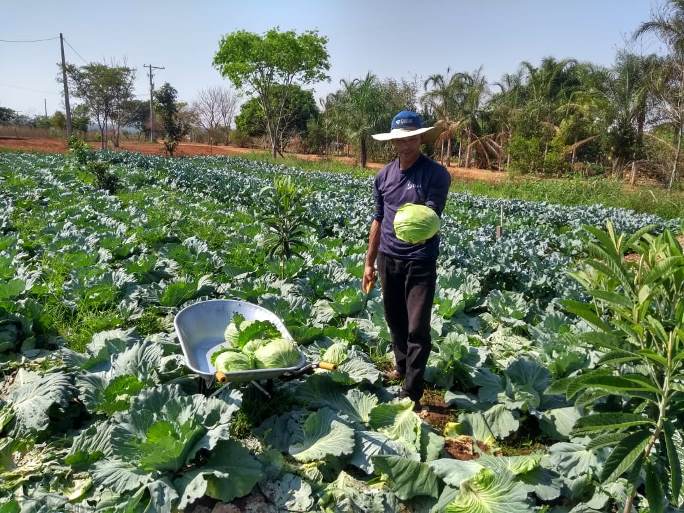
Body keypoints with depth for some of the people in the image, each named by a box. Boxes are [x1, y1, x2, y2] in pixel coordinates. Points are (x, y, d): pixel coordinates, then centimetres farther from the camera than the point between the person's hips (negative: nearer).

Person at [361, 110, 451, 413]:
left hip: (420, 261, -5)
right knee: (394, 320, 18)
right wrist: (369, 262, 13)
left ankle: (411, 394, 5)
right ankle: (403, 366, 43)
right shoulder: (384, 175, 7)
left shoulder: (436, 174, -10)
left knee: (417, 328, -4)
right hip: (388, 259, 5)